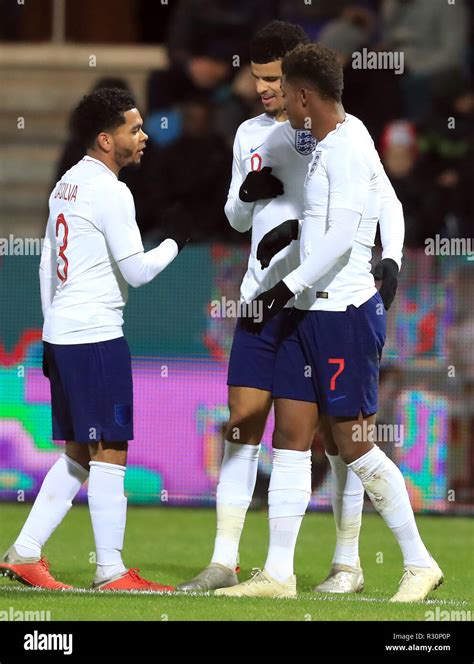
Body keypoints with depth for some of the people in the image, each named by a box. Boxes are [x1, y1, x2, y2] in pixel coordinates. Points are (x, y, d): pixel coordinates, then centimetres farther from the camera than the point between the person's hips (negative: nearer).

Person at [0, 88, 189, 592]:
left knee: (78, 455, 14)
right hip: (96, 337, -9)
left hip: (62, 335, 9)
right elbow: (136, 270, -14)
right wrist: (175, 244, 1)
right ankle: (111, 571, -4)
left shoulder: (66, 185, 15)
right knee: (109, 452, -5)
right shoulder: (110, 192, -13)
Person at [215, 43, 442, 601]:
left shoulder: (346, 147, -15)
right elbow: (388, 207, 27)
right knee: (290, 434, 5)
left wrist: (291, 285, -21)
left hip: (345, 314, -10)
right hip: (309, 312, 10)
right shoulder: (340, 138, 14)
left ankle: (419, 563, 6)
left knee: (354, 445, -5)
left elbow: (343, 234, -24)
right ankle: (277, 574, 6)